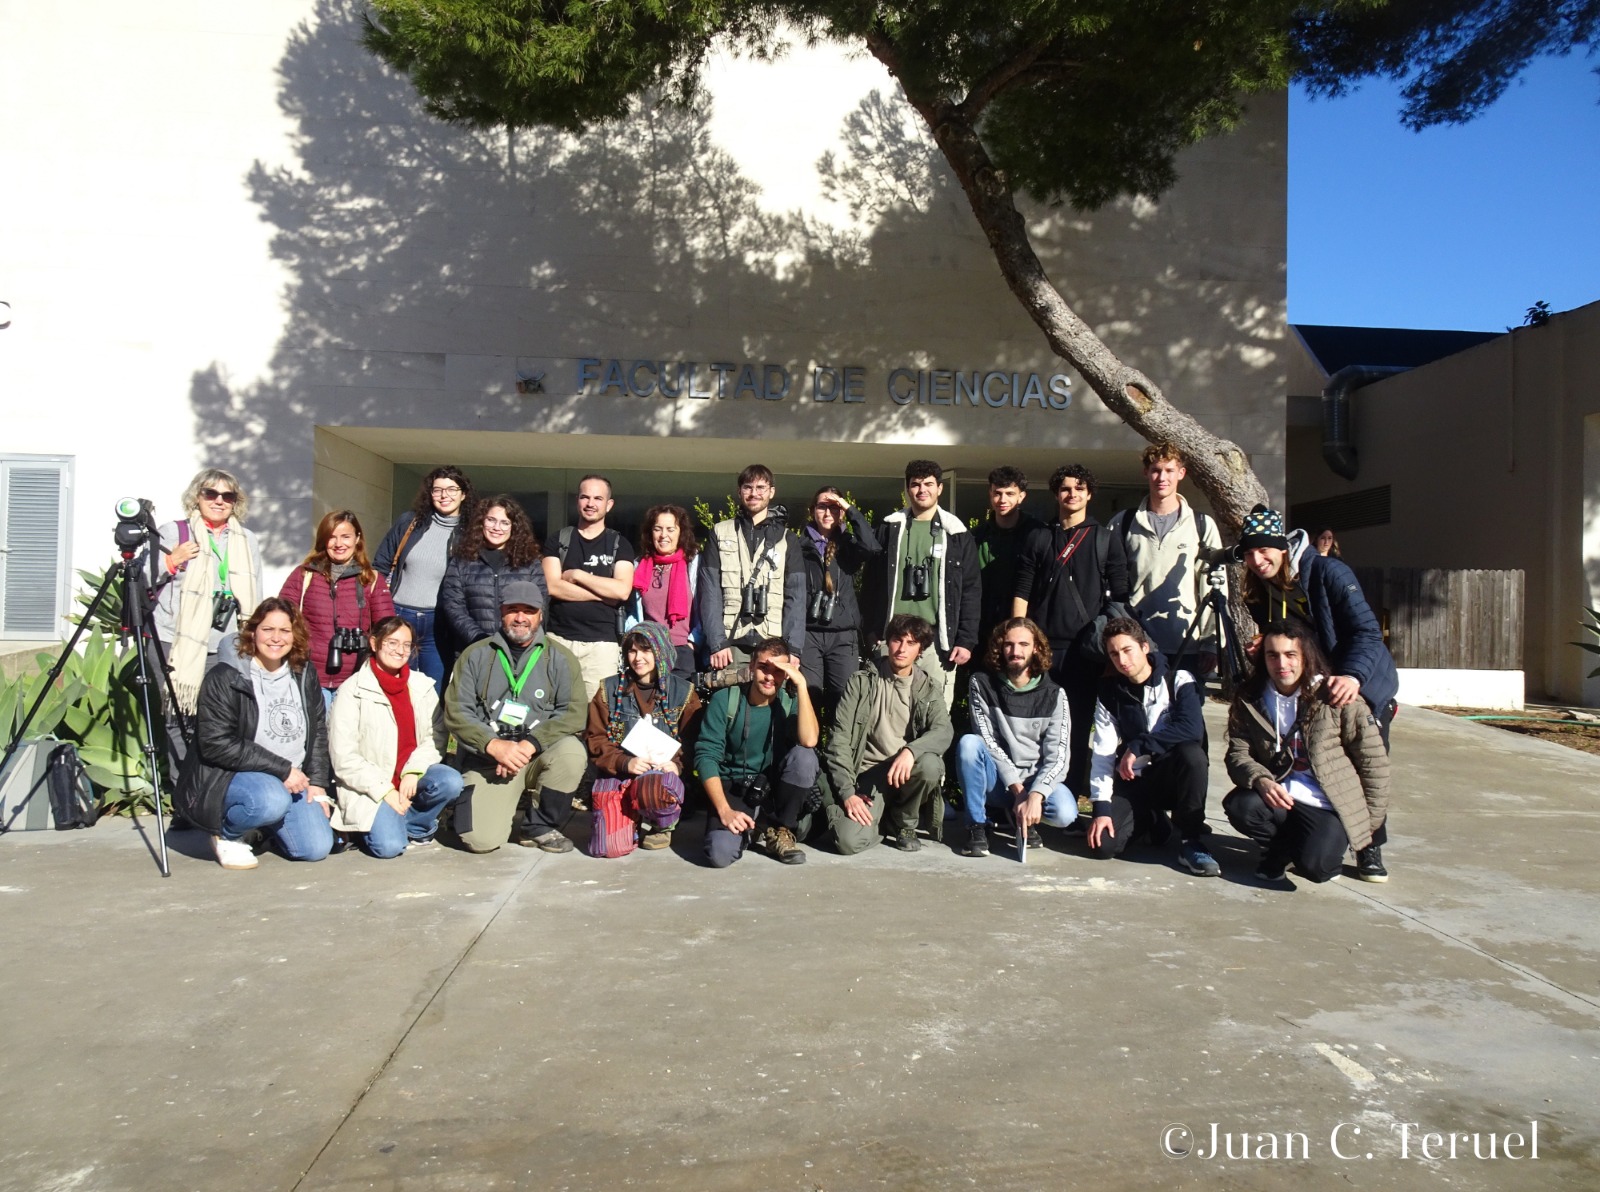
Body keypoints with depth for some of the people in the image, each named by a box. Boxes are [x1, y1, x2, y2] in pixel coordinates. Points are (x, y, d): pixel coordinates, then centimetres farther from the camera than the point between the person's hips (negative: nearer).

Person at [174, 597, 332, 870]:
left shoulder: (305, 676, 8)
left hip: (293, 779, 6)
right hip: (230, 776, -6)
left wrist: (317, 783, -1)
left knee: (317, 848, -11)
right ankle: (226, 834, -3)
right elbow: (217, 744, -18)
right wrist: (281, 769, -21)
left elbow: (318, 733, 12)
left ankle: (266, 826, 22)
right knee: (273, 800, -38)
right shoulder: (224, 678, -10)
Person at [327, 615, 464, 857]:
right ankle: (376, 824, 12)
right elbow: (343, 758, -9)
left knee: (450, 781, -27)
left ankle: (413, 828, 0)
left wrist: (413, 771, -18)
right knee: (389, 845, -24)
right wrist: (385, 790, -15)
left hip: (413, 777, 4)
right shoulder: (352, 691, -6)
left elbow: (436, 736, -1)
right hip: (371, 786, -4)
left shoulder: (422, 685, 7)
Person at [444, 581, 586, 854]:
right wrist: (493, 744, -17)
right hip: (486, 760, -1)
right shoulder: (476, 655, 6)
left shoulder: (560, 658, 5)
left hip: (540, 756, 1)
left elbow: (573, 713, -6)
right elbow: (455, 711, -1)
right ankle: (471, 805, 19)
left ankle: (540, 827, -6)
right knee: (481, 839, -20)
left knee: (571, 751, -32)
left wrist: (530, 744, -20)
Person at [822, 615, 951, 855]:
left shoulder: (929, 688, 4)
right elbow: (839, 737, -5)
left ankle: (904, 822, -2)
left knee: (930, 764, -33)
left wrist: (910, 751, -34)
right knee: (850, 841, -27)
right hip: (867, 773, -2)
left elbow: (943, 731, -13)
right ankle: (883, 817, 11)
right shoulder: (862, 681, -1)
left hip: (906, 769, 2)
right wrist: (847, 792, -15)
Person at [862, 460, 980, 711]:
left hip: (937, 639, 0)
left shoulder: (956, 534, 9)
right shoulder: (891, 528, 10)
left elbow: (971, 592, 5)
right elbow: (873, 583, 9)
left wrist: (966, 640, -3)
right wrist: (872, 631, 1)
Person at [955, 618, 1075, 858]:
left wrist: (1035, 795, -27)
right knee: (968, 743, -30)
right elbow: (987, 741, -10)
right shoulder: (982, 684, -5)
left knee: (1064, 813, -31)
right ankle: (977, 826, -17)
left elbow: (1057, 755, -11)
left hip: (1038, 779, 1)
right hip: (997, 781, 0)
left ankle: (1021, 815, 5)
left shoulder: (1053, 694, -3)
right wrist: (1016, 788, -19)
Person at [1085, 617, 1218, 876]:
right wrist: (1102, 807, -16)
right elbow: (1102, 754, -5)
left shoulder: (1178, 681, -8)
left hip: (1171, 776, -2)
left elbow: (1192, 728, -27)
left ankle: (1191, 842, -18)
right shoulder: (1110, 693, 2)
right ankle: (1150, 820, 14)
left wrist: (1137, 747, -25)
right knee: (1102, 845, -20)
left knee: (1191, 752, -36)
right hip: (1133, 780, 2)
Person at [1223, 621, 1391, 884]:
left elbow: (1374, 762, -2)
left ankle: (1331, 844, 10)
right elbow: (1238, 754, -4)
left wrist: (1369, 824, 0)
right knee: (1240, 806, -29)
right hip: (1279, 799, 3)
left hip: (1329, 807, -3)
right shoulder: (1249, 700, 1)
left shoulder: (1334, 697, -7)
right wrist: (1261, 780, -26)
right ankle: (1279, 851, 3)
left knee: (1314, 865, -29)